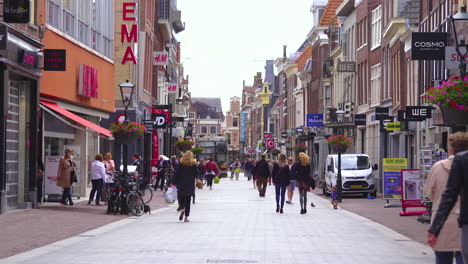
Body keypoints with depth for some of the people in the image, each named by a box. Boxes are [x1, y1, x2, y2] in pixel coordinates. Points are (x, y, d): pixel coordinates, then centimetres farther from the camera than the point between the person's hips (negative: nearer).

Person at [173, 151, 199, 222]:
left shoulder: (181, 163, -2)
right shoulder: (194, 164, -1)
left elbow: (177, 173, -4)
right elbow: (197, 174, 2)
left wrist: (175, 183, 0)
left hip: (181, 184, -1)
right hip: (190, 184, 1)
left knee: (181, 198, 11)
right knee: (188, 201, 4)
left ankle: (182, 209, -20)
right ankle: (186, 217, 1)